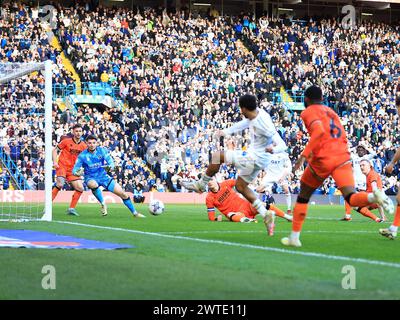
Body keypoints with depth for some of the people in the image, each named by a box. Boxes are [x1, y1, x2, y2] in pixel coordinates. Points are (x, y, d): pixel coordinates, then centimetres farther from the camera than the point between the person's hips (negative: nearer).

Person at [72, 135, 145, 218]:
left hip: (103, 176, 2)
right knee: (93, 185, -41)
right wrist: (77, 172, -39)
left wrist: (110, 167, -37)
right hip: (91, 178, -2)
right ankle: (103, 204, -19)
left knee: (123, 194, -2)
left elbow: (111, 163, -13)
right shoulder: (82, 156, -13)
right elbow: (75, 169, -14)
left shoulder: (102, 150, -9)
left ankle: (135, 213, 16)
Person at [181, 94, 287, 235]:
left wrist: (273, 149, -48)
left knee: (217, 156, -7)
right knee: (240, 186, 21)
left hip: (254, 159, -10)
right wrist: (226, 131, 27)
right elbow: (245, 123, 22)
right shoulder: (256, 113, -2)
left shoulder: (263, 124, -28)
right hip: (257, 160, 10)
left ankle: (200, 185, 11)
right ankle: (265, 214, 16)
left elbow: (282, 145, -28)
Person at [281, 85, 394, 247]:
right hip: (343, 157, 5)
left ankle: (294, 237, 18)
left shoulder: (309, 112, 4)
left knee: (303, 196, 16)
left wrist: (304, 155, -17)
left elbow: (318, 132, -15)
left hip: (323, 160, -5)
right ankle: (374, 196, -41)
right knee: (352, 198, -8)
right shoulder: (331, 112, 25)